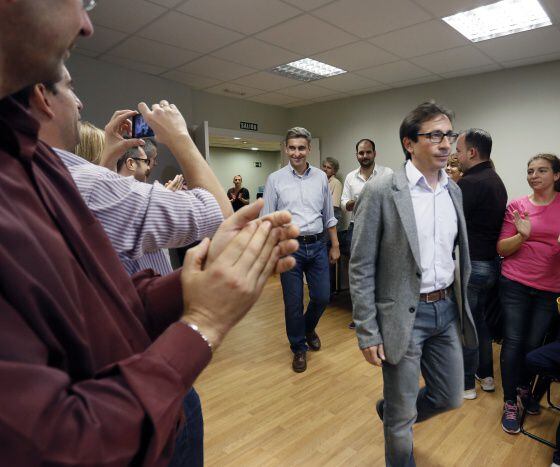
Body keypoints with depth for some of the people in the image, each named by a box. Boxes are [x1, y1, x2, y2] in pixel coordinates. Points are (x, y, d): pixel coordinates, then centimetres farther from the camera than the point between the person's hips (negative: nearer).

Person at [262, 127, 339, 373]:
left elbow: (329, 216, 11)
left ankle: (309, 329, 41)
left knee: (322, 297, 9)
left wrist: (335, 245, 11)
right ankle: (299, 348, 27)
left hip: (317, 246, 3)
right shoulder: (275, 179, -3)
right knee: (293, 303, 6)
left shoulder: (321, 177, 5)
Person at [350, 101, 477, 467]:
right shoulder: (381, 192, -15)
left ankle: (390, 412, 49)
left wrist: (462, 303, 13)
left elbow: (459, 253, 14)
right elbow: (361, 269, -14)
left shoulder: (454, 190, 6)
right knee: (402, 414, 10)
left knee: (450, 397, 21)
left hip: (447, 310, 7)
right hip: (405, 315, -6)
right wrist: (367, 332, -13)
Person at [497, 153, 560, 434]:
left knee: (534, 343, 9)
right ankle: (510, 403, 16)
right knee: (513, 342, 1)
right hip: (516, 284, -1)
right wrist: (522, 235, -20)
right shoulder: (517, 206, -1)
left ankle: (524, 387, 36)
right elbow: (502, 249, -1)